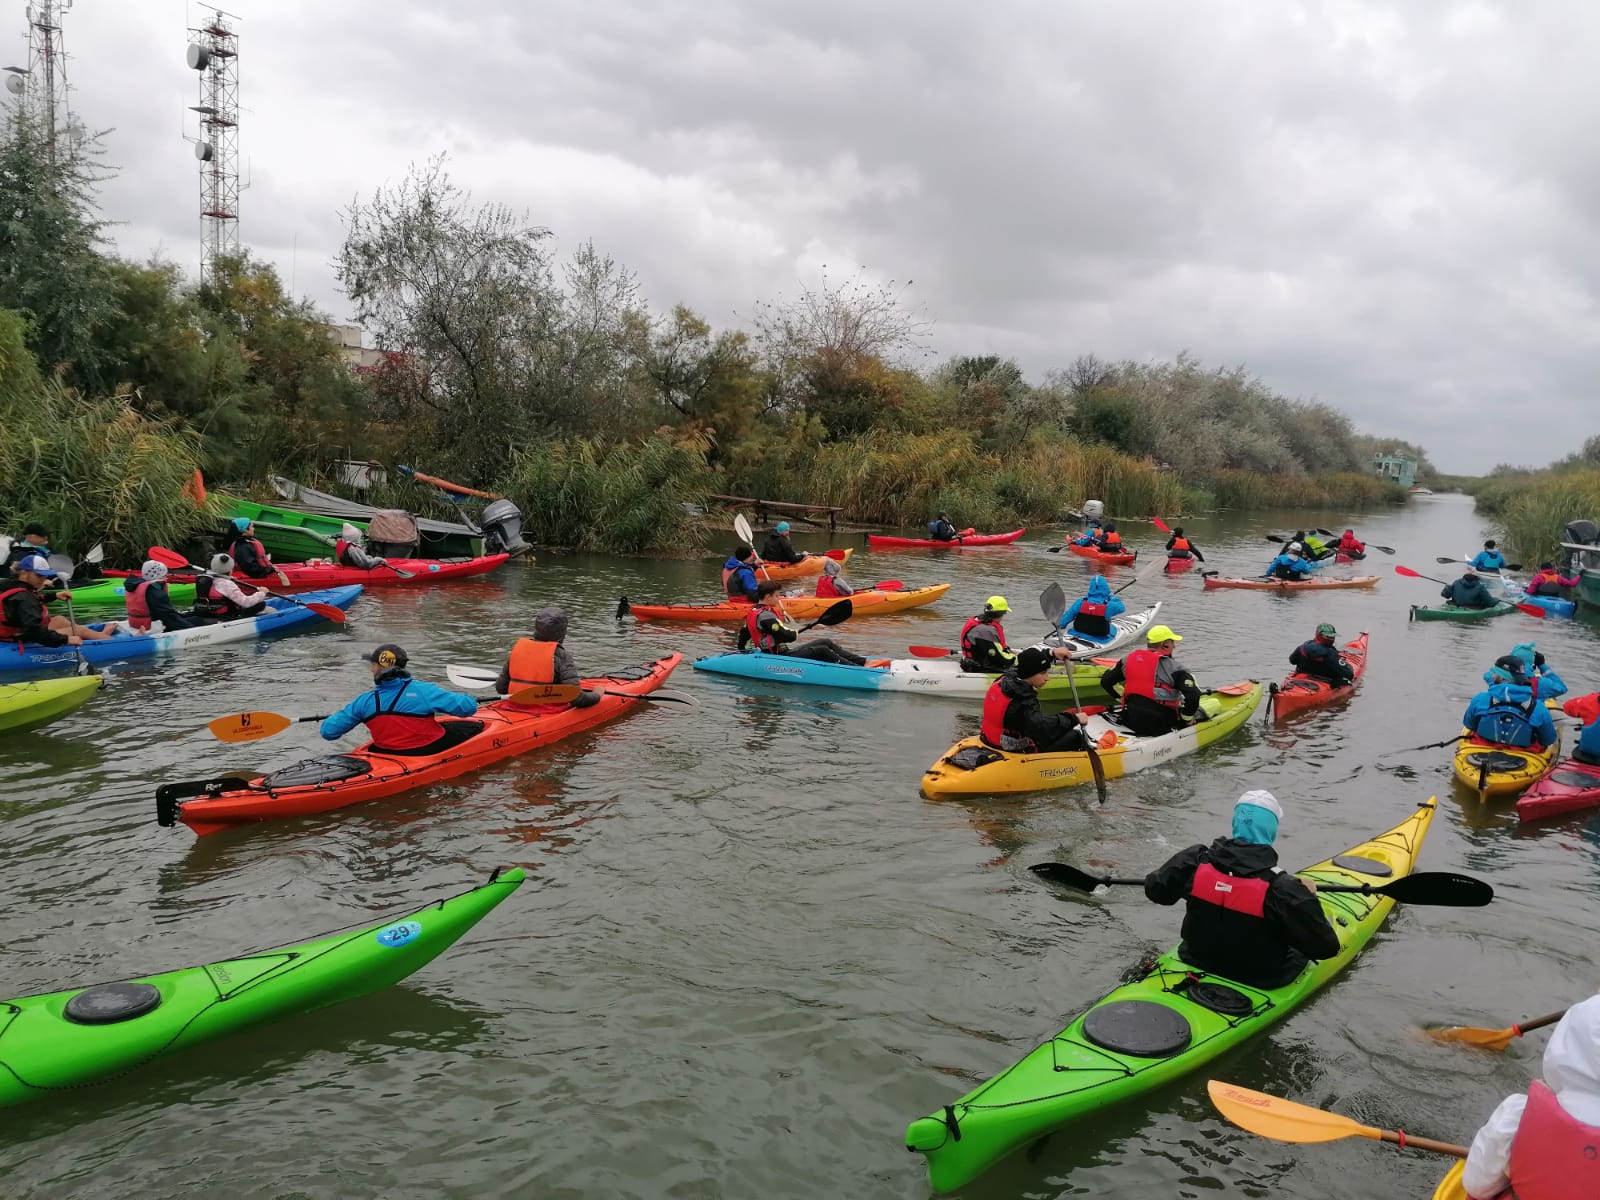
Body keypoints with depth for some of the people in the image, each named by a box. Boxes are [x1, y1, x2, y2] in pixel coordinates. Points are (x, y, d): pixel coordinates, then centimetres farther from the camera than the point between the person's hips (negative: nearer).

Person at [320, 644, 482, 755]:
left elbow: (328, 731, -4)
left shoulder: (364, 701, -9)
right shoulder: (423, 691, -18)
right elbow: (468, 707, -18)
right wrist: (463, 697, 7)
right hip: (430, 753, -3)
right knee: (474, 726, 13)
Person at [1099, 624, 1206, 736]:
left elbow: (1106, 681, 15)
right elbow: (1193, 696, -18)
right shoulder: (1173, 666, -10)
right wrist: (1185, 720, -3)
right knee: (1198, 711, 14)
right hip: (1161, 726, -5)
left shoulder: (1130, 658, 7)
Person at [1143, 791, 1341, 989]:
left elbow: (1155, 889, -1)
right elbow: (1326, 947, -20)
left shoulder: (1195, 860, -18)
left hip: (1195, 962, 3)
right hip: (1260, 982, -3)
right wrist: (1308, 897, -5)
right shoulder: (1282, 888, -28)